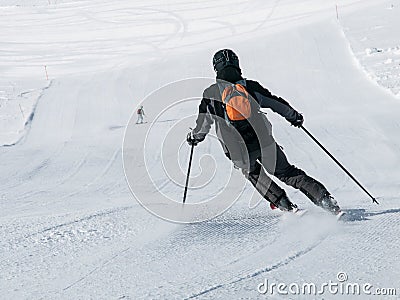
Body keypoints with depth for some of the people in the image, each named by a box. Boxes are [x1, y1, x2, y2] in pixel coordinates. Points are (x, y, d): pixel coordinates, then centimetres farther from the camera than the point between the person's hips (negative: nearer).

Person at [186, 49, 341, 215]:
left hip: (238, 150, -1)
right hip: (264, 142, 1)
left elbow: (203, 125, 8)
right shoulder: (250, 87, 6)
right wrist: (294, 116, 30)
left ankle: (285, 205, 16)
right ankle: (324, 199, 3)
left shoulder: (210, 94, 3)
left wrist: (194, 136, 31)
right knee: (286, 172, 16)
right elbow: (277, 104, 11)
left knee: (252, 172, 29)